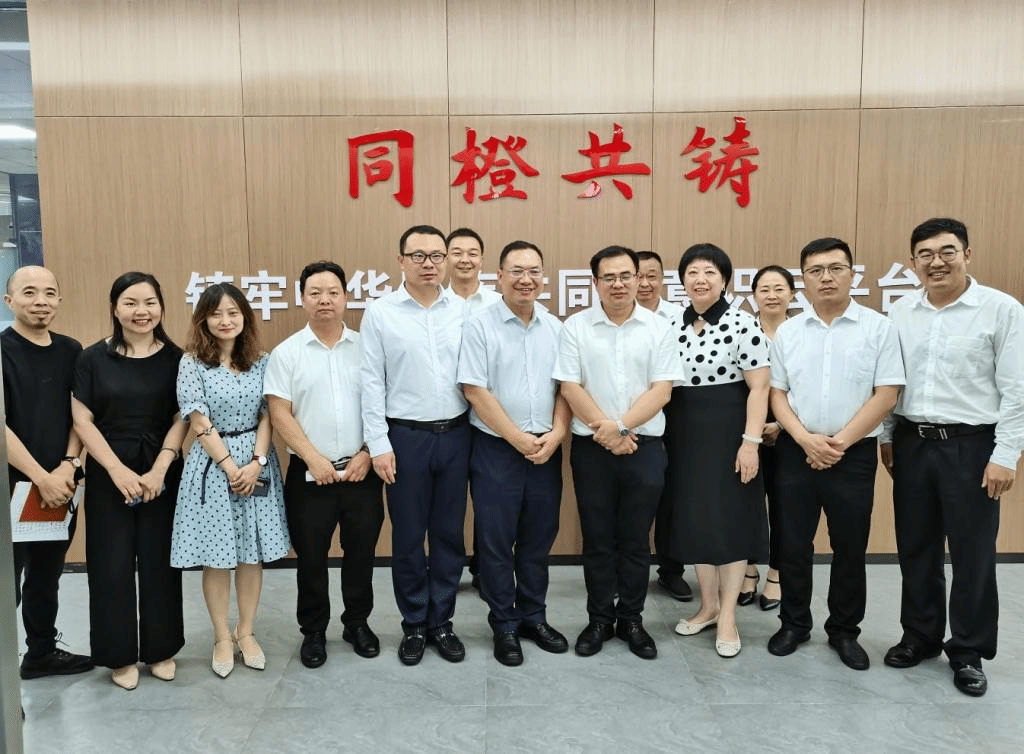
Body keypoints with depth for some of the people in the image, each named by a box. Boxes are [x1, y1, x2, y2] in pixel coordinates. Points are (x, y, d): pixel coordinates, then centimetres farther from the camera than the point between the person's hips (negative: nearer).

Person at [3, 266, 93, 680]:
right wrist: (41, 477, -16)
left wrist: (68, 466, -5)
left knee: (47, 576, 19)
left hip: (60, 485, 5)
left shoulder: (70, 351, 6)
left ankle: (41, 653, 35)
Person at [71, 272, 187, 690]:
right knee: (112, 565, 5)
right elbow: (83, 422, -4)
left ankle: (161, 650, 24)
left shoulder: (176, 358, 0)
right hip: (108, 476, 0)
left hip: (163, 475, 1)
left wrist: (159, 469, -12)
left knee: (160, 563, 8)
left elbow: (183, 418, -1)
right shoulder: (93, 358, -2)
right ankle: (120, 655, 22)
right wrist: (119, 471, -12)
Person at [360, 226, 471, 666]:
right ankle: (413, 625, 27)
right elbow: (372, 383, -3)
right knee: (408, 536, 10)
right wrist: (378, 444, -7)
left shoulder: (464, 311, 3)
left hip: (456, 434, 2)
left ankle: (441, 622, 27)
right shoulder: (380, 313, -2)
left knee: (449, 533, 11)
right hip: (406, 436, -2)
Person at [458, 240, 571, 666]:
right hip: (497, 449, -4)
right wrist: (519, 439, -12)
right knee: (496, 541, 5)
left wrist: (555, 435, -7)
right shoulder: (480, 326, -6)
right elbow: (475, 391, -11)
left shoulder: (556, 328, 7)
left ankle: (533, 617, 30)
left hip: (546, 450, 4)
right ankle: (504, 626, 22)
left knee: (539, 539, 13)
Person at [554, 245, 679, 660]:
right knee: (597, 540, 10)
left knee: (636, 540, 10)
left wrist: (622, 426, -15)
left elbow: (661, 389, -5)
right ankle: (599, 619, 24)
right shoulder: (576, 326, 0)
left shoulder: (658, 327, 2)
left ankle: (631, 619, 26)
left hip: (644, 448, 1)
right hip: (591, 449, 0)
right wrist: (604, 428, -13)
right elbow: (570, 386, -4)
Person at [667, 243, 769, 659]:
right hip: (684, 433, 5)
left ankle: (727, 615, 15)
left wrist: (750, 442, -16)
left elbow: (758, 387, -10)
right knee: (693, 518, 10)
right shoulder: (673, 326, 6)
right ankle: (708, 605, 26)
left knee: (730, 519, 2)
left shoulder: (743, 324, -8)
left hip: (727, 431, -5)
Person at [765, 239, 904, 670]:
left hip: (854, 455, -1)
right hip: (796, 452, 2)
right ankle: (794, 624, 26)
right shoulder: (787, 332, 5)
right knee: (793, 545, 9)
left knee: (850, 548, 9)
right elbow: (777, 393, 4)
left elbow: (886, 395, -7)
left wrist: (839, 442, -12)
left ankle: (844, 631, 27)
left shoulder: (878, 328, -2)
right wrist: (807, 440, -11)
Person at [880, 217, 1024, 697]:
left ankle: (969, 652, 23)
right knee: (915, 549, 13)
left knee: (972, 554, 6)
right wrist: (886, 437, 10)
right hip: (912, 443, 4)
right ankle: (920, 636, 30)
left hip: (971, 446, -4)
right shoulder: (900, 313, 6)